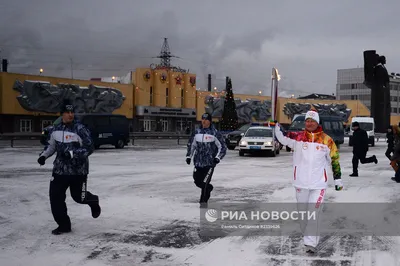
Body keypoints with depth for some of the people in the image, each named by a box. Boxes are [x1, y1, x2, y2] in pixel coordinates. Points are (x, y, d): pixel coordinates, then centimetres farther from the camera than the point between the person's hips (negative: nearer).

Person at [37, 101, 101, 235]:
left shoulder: (80, 129, -14)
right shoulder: (55, 129, 5)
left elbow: (89, 148, -17)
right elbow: (52, 146, 20)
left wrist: (72, 153, -27)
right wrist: (44, 155, 4)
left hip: (78, 170, -5)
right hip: (60, 169, 5)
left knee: (78, 196, 5)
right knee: (55, 196, -1)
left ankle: (94, 201, 41)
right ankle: (64, 225, 12)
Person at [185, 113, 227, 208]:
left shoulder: (215, 133, -6)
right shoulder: (196, 132, 7)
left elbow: (223, 147, 0)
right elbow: (191, 144, 20)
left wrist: (218, 157, -10)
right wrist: (189, 156, 13)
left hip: (210, 163, -5)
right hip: (198, 162, 5)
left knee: (205, 183, -11)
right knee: (198, 181, 10)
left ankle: (203, 201, 3)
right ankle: (209, 188, 40)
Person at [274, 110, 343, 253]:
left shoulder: (327, 140, 0)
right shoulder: (297, 137, 0)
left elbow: (334, 159, 7)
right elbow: (282, 138, -9)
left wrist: (338, 178, 7)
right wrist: (276, 127, -28)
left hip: (319, 183, -1)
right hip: (301, 182, 1)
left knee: (313, 212, -6)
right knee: (302, 211, 11)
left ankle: (310, 242, -2)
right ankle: (308, 234, 33)